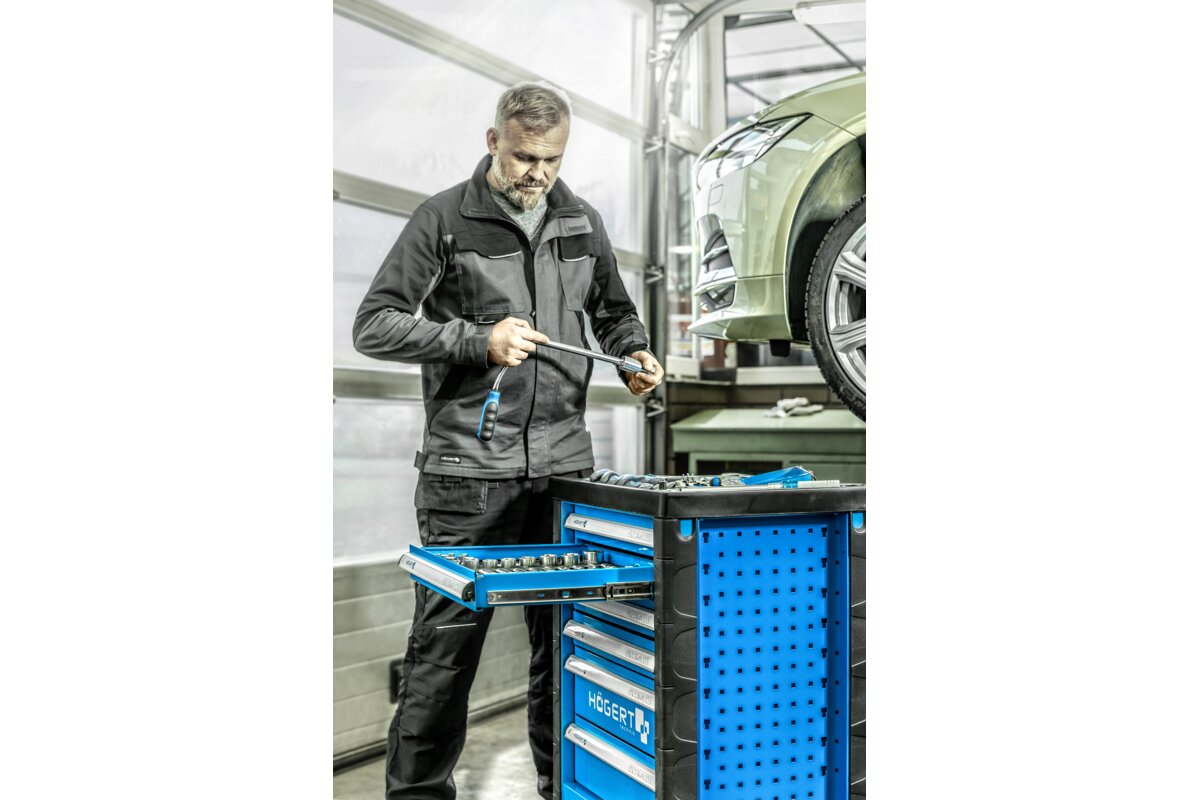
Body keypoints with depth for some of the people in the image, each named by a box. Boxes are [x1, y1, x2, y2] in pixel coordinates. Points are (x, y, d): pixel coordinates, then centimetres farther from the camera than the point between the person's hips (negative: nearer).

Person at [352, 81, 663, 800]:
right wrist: (477, 341, -15)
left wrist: (636, 355, 5)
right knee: (446, 639, 1)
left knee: (566, 637, 10)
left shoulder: (583, 221, 13)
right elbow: (375, 326, -4)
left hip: (564, 461, 4)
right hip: (468, 466, -4)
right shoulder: (444, 219, -1)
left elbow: (615, 313, 26)